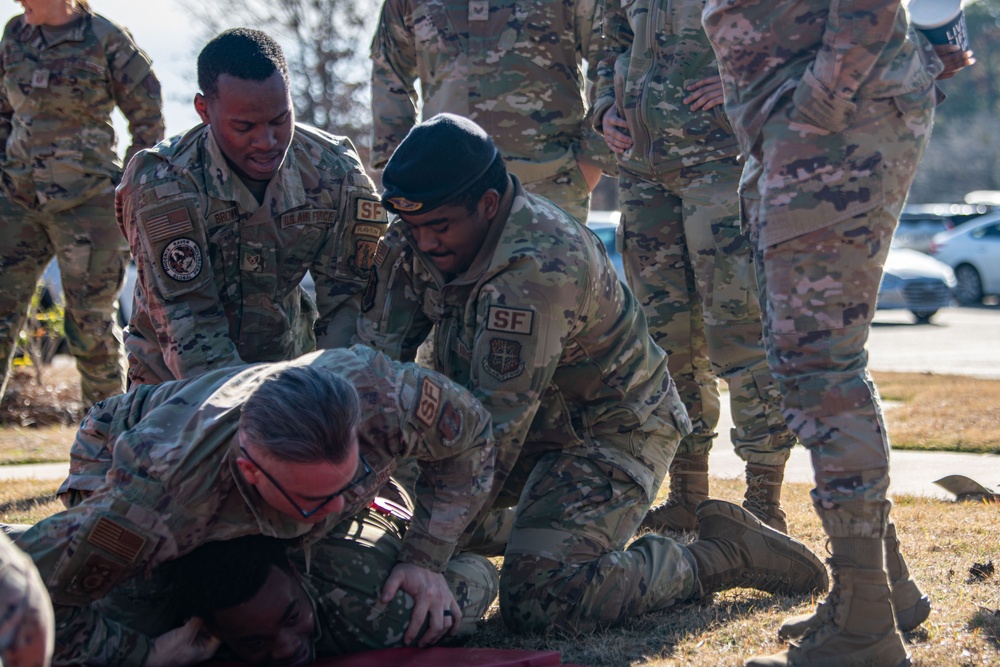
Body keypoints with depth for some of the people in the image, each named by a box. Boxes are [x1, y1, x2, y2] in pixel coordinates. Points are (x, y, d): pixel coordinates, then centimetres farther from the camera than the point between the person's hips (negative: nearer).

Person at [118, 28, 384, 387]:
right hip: (178, 381, -3)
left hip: (288, 365, 3)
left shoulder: (336, 173, -13)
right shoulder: (163, 186, -23)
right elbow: (188, 329, -24)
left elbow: (347, 299, -8)